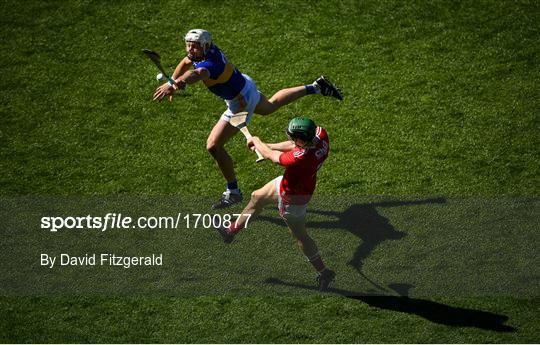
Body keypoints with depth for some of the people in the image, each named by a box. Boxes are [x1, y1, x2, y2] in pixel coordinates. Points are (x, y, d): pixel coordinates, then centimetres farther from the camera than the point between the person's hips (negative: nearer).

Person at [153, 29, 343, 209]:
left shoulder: (209, 64, -39)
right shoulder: (207, 49, -13)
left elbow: (197, 74, -64)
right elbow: (185, 63, 9)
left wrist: (172, 84, -81)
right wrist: (173, 82, -2)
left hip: (241, 102, -10)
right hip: (246, 86, 10)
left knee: (214, 146, -7)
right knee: (269, 106, 38)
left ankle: (233, 192, 9)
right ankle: (315, 88, 46)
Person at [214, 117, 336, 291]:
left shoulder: (301, 158, -43)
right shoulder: (320, 133, -23)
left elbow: (271, 155, -22)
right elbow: (294, 146, -2)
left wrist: (257, 142, -2)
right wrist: (265, 145, -1)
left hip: (293, 196, -9)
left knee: (300, 236, 13)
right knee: (257, 197, 25)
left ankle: (324, 273, 31)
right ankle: (231, 231, 47)